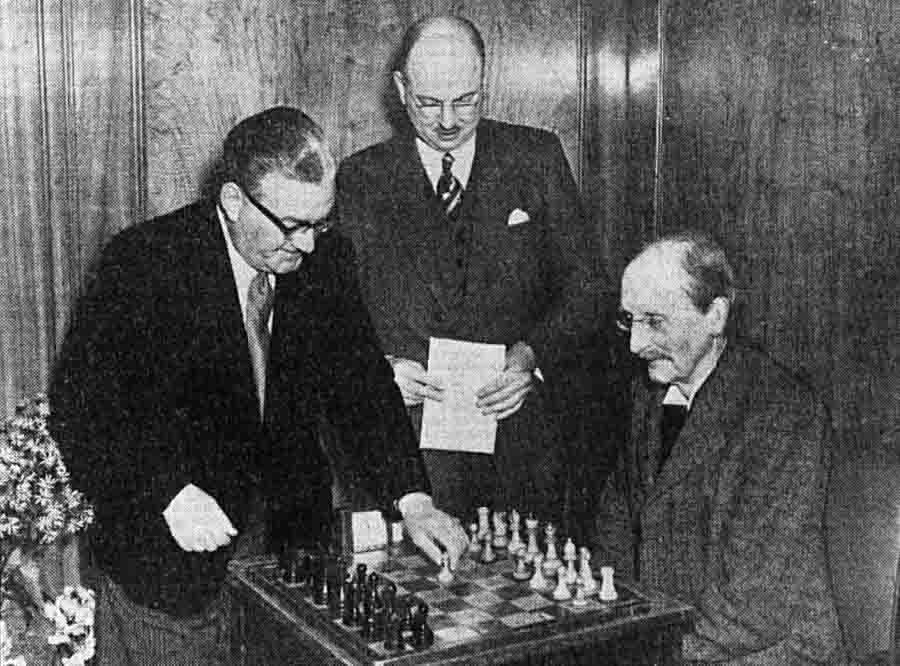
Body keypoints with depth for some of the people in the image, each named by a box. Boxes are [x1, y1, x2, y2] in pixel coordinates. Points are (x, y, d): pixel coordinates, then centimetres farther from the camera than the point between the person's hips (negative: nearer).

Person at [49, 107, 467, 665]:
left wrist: (412, 499, -12)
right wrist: (169, 493, -28)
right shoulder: (145, 262, -17)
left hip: (295, 546, 4)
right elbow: (81, 405, -16)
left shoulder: (327, 258, -4)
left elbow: (361, 387, 0)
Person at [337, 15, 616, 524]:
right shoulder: (361, 179, 3)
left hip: (519, 426, 1)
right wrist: (382, 367, -15)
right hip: (406, 436, 0)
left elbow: (583, 285, 3)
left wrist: (532, 357, -14)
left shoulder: (536, 157, 4)